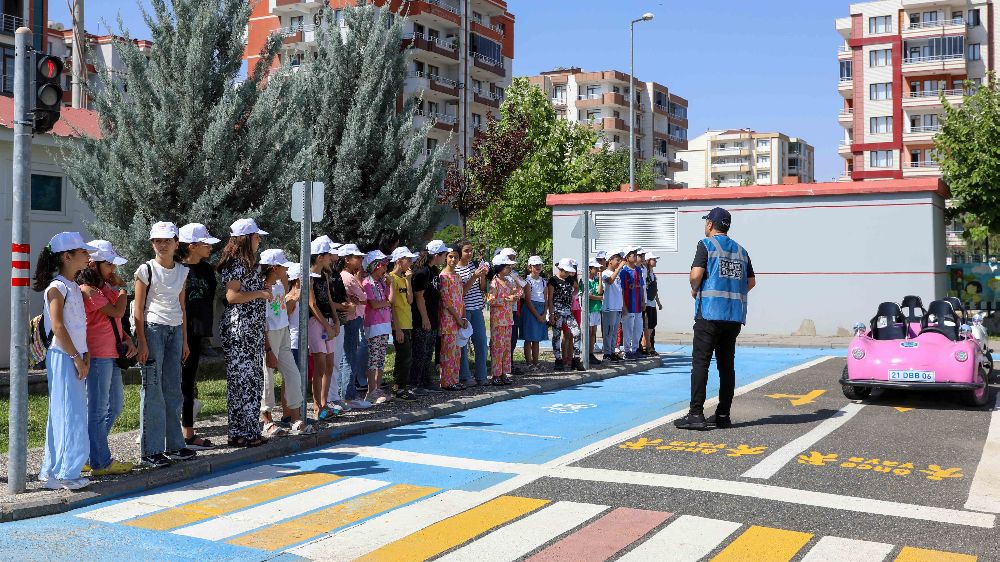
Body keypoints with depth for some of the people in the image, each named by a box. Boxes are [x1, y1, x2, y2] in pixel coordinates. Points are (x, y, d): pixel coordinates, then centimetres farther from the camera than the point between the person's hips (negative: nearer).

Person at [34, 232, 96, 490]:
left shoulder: (74, 287, 15)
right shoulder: (57, 287, -13)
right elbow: (57, 327, -19)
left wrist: (85, 354, 5)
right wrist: (76, 357, -17)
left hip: (75, 356, 9)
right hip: (62, 356, -9)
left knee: (63, 413, 13)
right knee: (69, 413, -6)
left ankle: (53, 469, 21)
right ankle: (64, 473, 1)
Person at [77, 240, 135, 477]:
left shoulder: (105, 287, 16)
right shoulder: (87, 290, -13)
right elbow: (117, 311, -20)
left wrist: (127, 339, 3)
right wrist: (122, 288, -3)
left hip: (112, 355, 10)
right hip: (98, 355, -10)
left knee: (116, 406, 17)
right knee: (98, 410, -1)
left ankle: (93, 452, 26)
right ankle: (101, 463, 6)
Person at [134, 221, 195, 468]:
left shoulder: (182, 271, 12)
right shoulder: (146, 270, -4)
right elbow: (138, 310, -6)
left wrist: (185, 340, 14)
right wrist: (142, 343, -12)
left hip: (175, 330, 5)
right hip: (153, 329, -5)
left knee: (173, 389, 8)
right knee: (153, 390, -6)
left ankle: (174, 445, 16)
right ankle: (150, 452, -1)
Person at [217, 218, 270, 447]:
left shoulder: (249, 263, 19)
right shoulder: (236, 263, -11)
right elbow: (232, 296, -20)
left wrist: (264, 289, 12)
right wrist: (260, 293, -13)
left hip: (253, 330, 10)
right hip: (238, 328, -10)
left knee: (253, 379, 11)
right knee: (241, 379, -6)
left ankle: (250, 430, 16)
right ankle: (239, 432, -1)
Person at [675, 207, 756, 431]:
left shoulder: (706, 245, -3)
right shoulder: (740, 250, 15)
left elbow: (696, 274, -14)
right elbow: (751, 282, 15)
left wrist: (695, 290, 5)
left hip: (710, 312, -6)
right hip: (735, 315, 6)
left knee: (700, 362, -5)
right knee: (727, 364, 10)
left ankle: (696, 414, -8)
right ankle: (723, 415, 12)